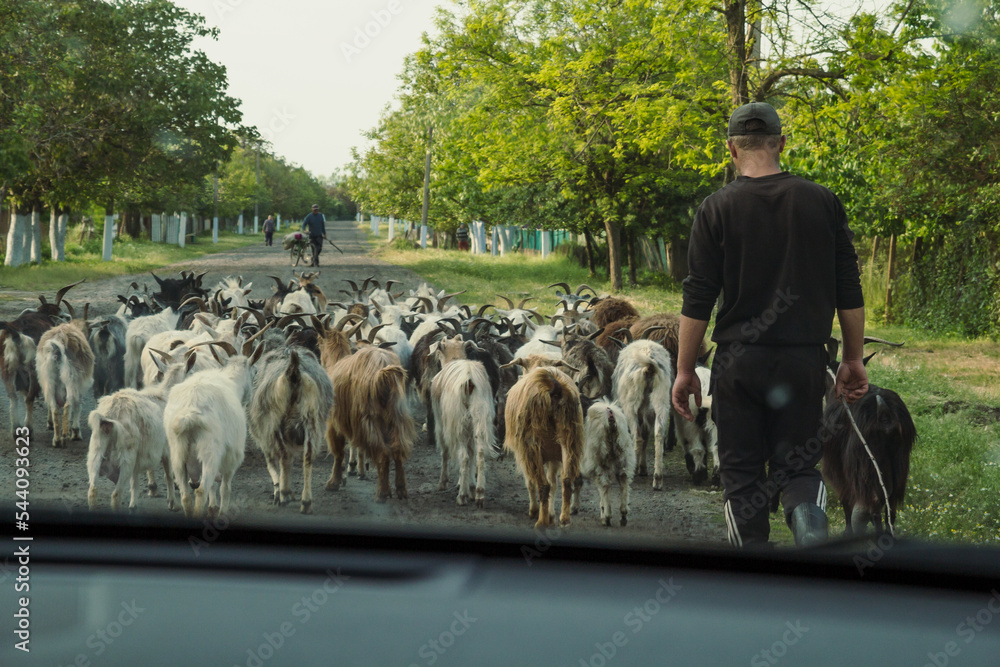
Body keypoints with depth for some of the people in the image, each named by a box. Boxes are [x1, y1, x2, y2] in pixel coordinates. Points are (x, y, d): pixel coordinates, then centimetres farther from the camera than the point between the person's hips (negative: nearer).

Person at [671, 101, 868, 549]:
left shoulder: (717, 209, -5)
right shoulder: (822, 202, 1)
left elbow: (697, 301, -5)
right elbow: (849, 292, 4)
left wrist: (685, 370, 2)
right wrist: (853, 360, 12)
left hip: (740, 361, -2)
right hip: (804, 361, 2)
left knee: (741, 475, 10)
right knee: (796, 465, 12)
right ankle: (811, 529, -18)